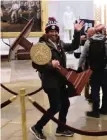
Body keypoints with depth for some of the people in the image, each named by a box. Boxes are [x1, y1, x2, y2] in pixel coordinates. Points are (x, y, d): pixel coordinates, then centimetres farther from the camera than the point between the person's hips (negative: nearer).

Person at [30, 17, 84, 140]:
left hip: (60, 80, 8)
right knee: (55, 107, -5)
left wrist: (77, 32, 5)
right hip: (50, 82, -8)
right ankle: (37, 128, 11)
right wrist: (50, 64, -31)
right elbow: (35, 64, -21)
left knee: (65, 103, 15)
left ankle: (61, 129, 32)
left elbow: (74, 46, 16)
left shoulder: (60, 44, 7)